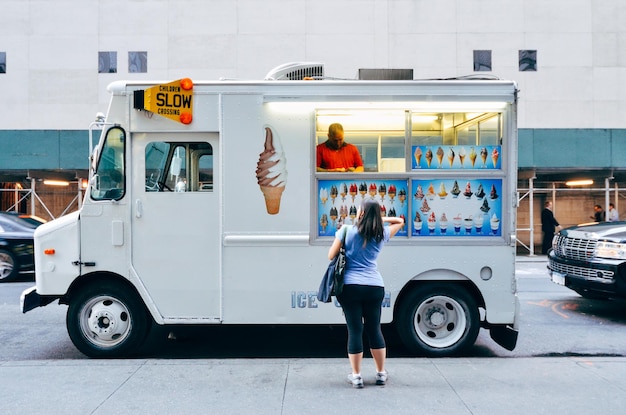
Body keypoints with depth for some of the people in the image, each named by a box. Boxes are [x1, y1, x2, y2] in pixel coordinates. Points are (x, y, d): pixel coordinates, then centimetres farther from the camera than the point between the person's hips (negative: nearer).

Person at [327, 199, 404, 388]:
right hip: (375, 287, 3)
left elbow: (331, 256, 3)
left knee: (355, 331, 3)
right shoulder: (382, 234, 6)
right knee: (375, 329, 14)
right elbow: (400, 221, 26)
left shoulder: (346, 230, -3)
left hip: (350, 287, -2)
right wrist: (380, 218, 13)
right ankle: (381, 373, 24)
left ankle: (356, 376, 11)